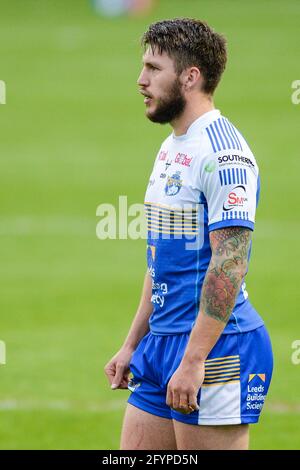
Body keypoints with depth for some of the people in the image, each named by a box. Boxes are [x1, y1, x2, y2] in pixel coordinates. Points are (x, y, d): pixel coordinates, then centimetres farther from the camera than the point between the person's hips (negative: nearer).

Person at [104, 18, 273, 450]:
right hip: (163, 343, 10)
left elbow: (229, 265, -22)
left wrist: (193, 361, -24)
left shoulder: (223, 153, -16)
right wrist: (132, 345, 21)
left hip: (216, 348, -10)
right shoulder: (171, 147, 16)